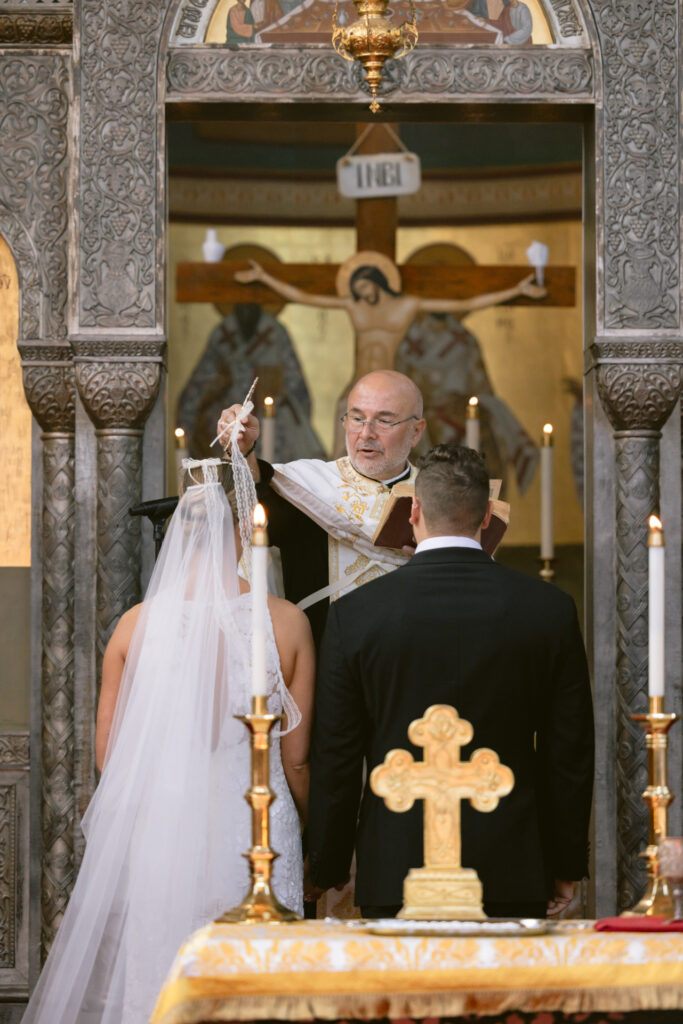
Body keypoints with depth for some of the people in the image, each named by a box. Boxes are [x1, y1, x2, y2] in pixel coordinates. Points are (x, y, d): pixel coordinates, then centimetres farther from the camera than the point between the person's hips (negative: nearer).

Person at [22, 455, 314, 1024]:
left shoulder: (140, 622, -2)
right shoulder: (286, 622, -5)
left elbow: (109, 751, 6)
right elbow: (296, 759, 0)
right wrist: (309, 834, 16)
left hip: (157, 828, 1)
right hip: (256, 836, -1)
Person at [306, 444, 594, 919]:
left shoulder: (355, 614, -2)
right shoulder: (550, 608, 0)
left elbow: (336, 758, 2)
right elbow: (571, 752, 5)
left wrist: (326, 870, 12)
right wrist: (566, 866, 14)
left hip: (395, 873, -1)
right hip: (514, 874, 1)